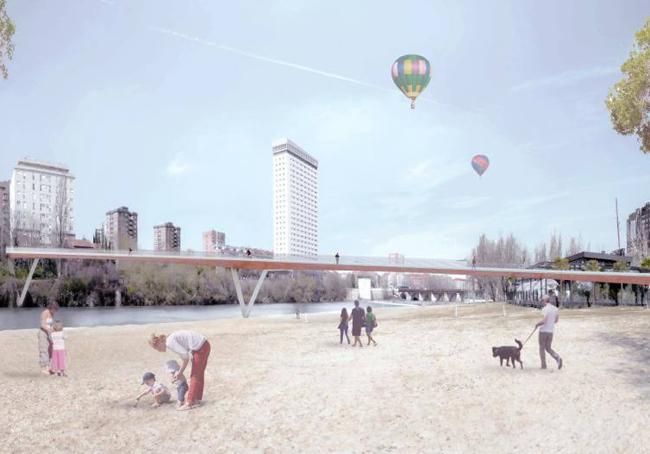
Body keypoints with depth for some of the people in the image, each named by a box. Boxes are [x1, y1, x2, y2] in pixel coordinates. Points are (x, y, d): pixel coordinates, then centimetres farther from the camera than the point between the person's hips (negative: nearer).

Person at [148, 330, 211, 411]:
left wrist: (180, 372, -4)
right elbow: (185, 354, 15)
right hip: (205, 345, 9)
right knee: (199, 374, 18)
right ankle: (197, 399, 28)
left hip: (200, 347, -9)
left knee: (194, 376, 0)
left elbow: (186, 356, -17)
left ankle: (189, 403, 8)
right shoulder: (172, 338, 13)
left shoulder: (169, 342, -14)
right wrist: (180, 371, 14)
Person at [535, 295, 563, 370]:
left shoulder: (545, 309, -16)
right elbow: (556, 320, 15)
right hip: (550, 331, 6)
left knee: (542, 348, 9)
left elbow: (543, 321, -24)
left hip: (543, 331, -6)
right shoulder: (555, 309, 6)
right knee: (548, 348, 15)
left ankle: (544, 365, 11)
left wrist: (537, 324, -6)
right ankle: (558, 358, -10)